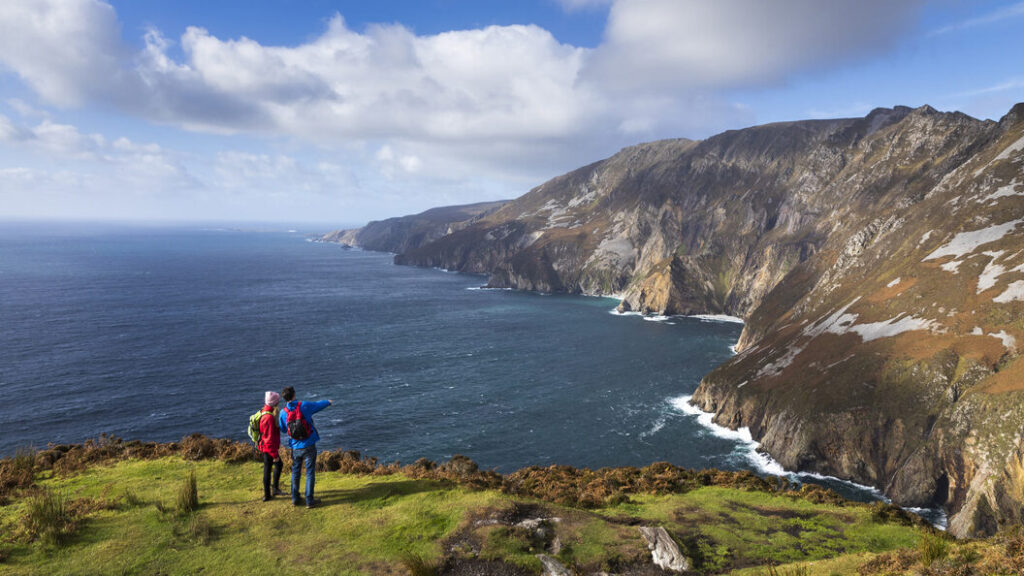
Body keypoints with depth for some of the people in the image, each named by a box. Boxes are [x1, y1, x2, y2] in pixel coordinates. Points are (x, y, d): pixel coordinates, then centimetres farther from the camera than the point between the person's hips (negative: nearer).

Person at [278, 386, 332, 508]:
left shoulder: (283, 413, -5)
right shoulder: (304, 406, -11)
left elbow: (283, 430, 9)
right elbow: (318, 405, 7)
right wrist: (328, 402, 28)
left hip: (295, 447, 3)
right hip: (309, 446, -3)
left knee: (295, 472, 17)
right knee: (310, 473, 5)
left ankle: (295, 499, 24)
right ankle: (309, 500, 7)